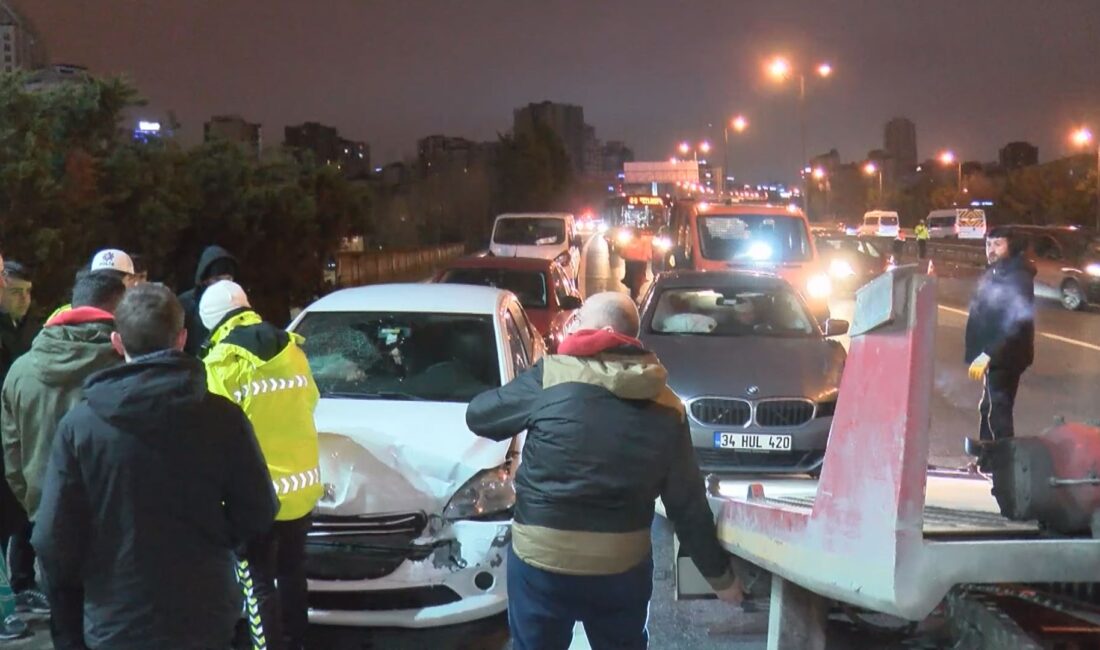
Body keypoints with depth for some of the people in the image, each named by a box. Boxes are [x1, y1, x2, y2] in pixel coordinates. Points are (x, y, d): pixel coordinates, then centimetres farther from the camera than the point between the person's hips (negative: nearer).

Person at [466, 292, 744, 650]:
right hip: (624, 563, 3)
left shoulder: (552, 375, -11)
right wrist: (720, 574, 14)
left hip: (541, 559, -3)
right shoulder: (667, 407, 0)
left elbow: (478, 416, 2)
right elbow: (688, 504, 2)